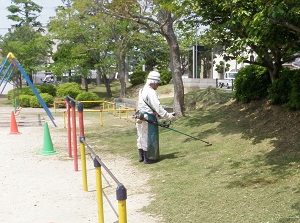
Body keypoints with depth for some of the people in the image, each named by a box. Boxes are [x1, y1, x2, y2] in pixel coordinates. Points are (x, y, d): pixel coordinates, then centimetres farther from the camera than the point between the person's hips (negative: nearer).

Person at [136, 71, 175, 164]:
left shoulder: (142, 90, 14)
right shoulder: (151, 92, -17)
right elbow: (157, 106, -22)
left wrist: (158, 114, 16)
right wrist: (168, 115, -19)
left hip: (140, 117, 10)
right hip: (148, 118, -9)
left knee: (142, 137, 17)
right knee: (149, 138, 1)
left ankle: (141, 156, 28)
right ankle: (147, 158, 9)